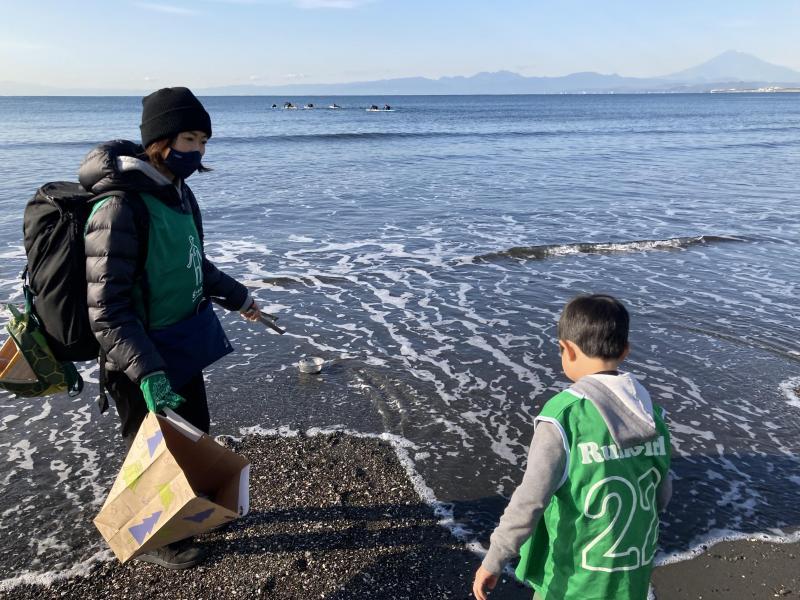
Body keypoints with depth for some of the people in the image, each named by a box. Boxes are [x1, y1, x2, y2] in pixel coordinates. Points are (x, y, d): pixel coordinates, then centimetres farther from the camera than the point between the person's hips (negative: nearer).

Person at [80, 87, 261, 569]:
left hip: (184, 346, 8)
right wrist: (147, 371, -34)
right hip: (143, 357, -8)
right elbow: (106, 310, -26)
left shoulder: (179, 193, 2)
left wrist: (236, 296, 27)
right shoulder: (121, 207, -25)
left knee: (195, 432, 23)